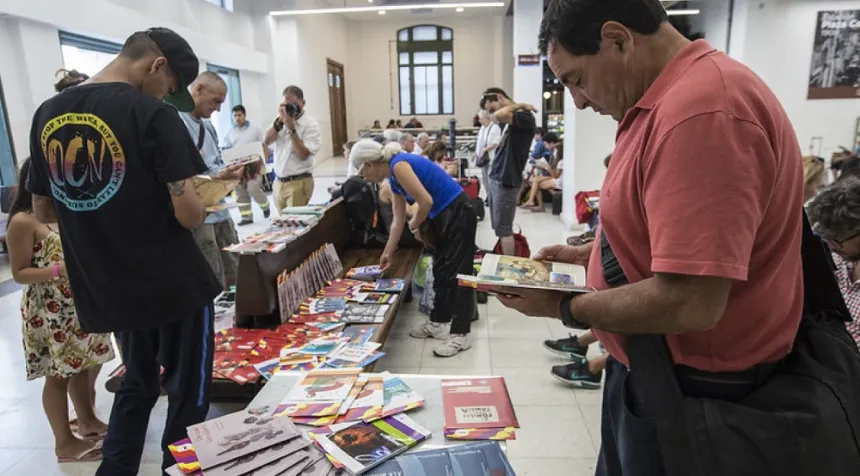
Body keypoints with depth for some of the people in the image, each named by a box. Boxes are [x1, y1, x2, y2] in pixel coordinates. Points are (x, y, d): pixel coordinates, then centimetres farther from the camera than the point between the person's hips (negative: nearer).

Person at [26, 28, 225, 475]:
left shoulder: (47, 115, 4)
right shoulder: (153, 116, -16)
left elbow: (43, 211, 10)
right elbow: (187, 212, -20)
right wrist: (197, 207, 2)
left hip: (106, 290, 6)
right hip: (172, 284, -6)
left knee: (137, 384, 26)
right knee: (187, 394, 13)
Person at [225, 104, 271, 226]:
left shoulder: (255, 130, 0)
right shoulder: (230, 133, 10)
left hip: (254, 165, -4)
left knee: (253, 189, -17)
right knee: (241, 193, 4)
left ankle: (265, 206, 12)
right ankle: (246, 217, 12)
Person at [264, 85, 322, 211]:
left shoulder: (311, 124, -8)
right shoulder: (282, 119, 10)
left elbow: (303, 155, -16)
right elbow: (266, 142, -1)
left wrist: (291, 128, -18)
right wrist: (279, 121, -11)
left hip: (298, 182, -6)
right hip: (279, 182, 6)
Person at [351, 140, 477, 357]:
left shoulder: (398, 165, -18)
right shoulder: (393, 179, 11)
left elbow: (426, 201, -23)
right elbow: (398, 219, 18)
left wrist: (415, 226, -4)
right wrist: (388, 253, 24)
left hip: (458, 214, -10)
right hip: (443, 217, 10)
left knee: (457, 273, -5)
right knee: (441, 271, 17)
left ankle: (459, 335, 3)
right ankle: (438, 322, 30)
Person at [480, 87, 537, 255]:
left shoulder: (525, 117, -15)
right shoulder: (510, 120, 14)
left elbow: (499, 115, -31)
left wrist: (520, 105, -17)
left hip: (506, 182, -9)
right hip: (495, 179, 9)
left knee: (503, 230, -3)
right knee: (499, 228, 14)